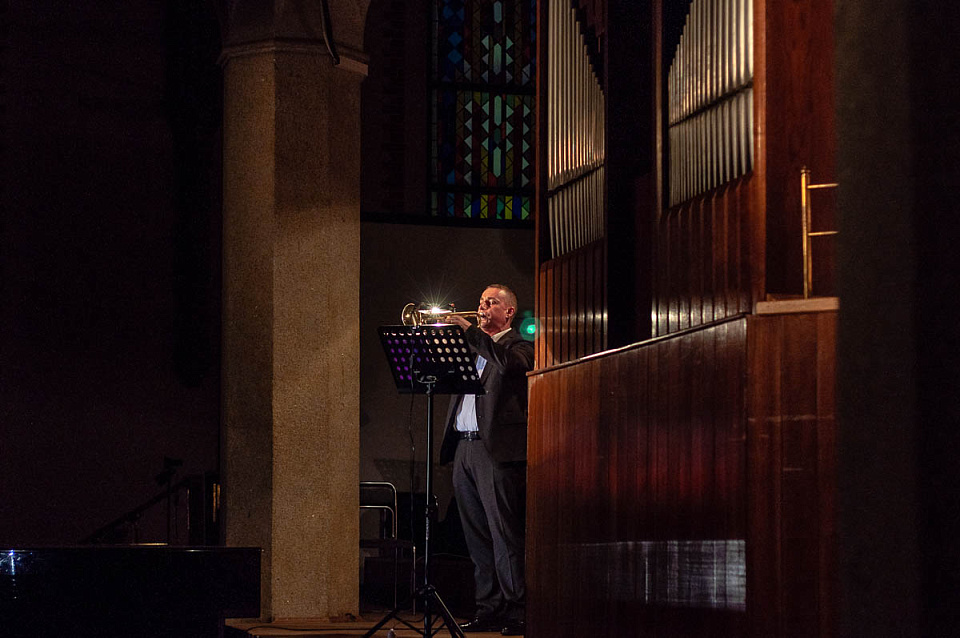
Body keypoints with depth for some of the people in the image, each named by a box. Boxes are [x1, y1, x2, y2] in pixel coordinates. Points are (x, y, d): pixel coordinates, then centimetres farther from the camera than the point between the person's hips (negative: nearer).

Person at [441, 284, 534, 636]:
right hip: (463, 448, 7)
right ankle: (488, 608, 14)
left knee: (505, 534, -9)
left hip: (496, 449, -7)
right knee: (477, 536, 9)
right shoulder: (472, 347, 22)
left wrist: (469, 330, -18)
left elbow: (508, 362, -20)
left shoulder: (518, 346, 1)